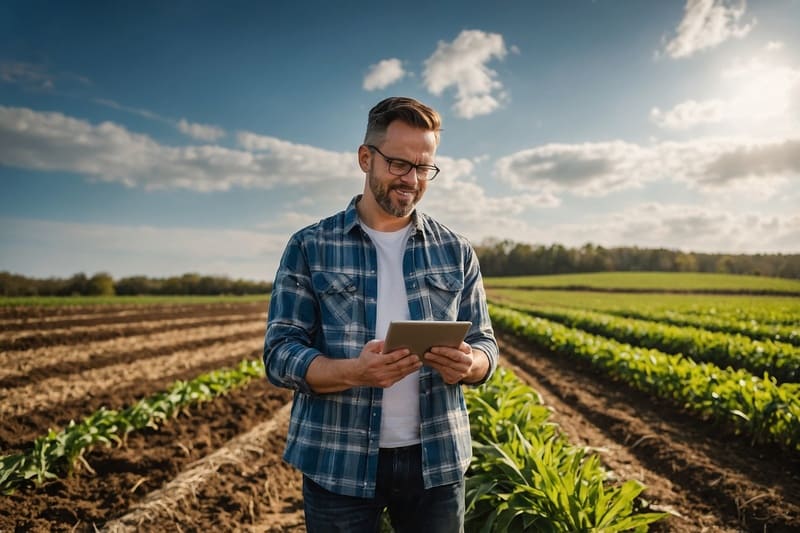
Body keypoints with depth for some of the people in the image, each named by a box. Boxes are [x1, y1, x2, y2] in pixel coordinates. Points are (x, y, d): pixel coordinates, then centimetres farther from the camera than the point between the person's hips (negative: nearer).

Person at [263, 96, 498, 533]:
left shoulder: (456, 252, 5)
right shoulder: (309, 247, -2)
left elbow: (485, 345, 7)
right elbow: (280, 354, -7)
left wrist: (468, 363, -17)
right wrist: (354, 371, -25)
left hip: (437, 460, 3)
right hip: (338, 464, -2)